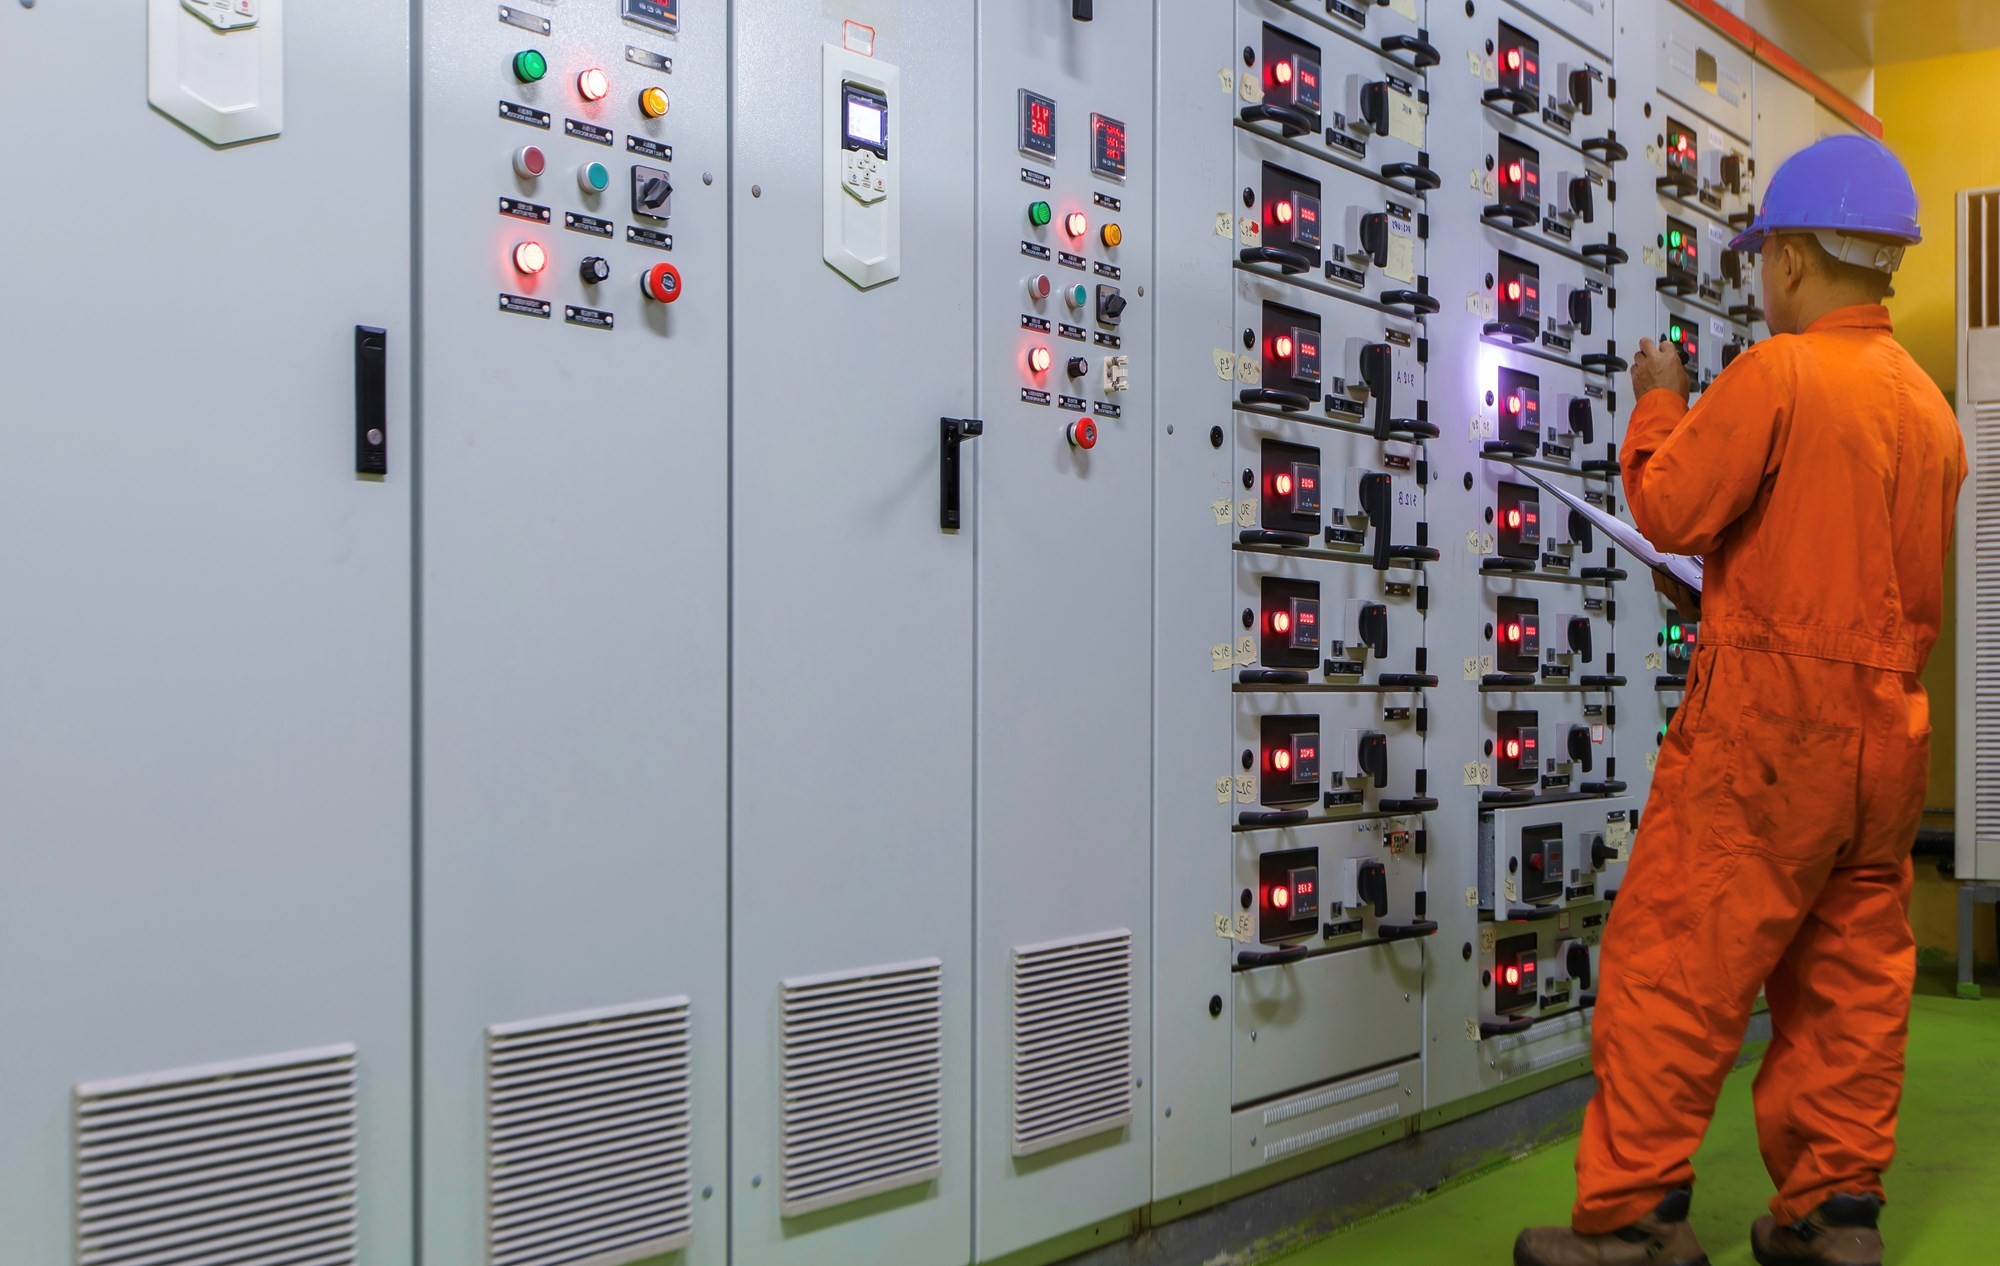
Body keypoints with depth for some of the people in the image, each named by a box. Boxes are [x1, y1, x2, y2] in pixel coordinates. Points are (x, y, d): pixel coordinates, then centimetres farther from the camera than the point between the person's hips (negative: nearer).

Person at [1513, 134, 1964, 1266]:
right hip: (1889, 724, 8)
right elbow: (1923, 586, 16)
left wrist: (1659, 406, 6)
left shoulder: (1776, 375, -12)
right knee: (1853, 977, 12)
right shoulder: (1932, 407, 11)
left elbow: (1669, 510, -9)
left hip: (1768, 724, -8)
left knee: (1673, 964, -3)